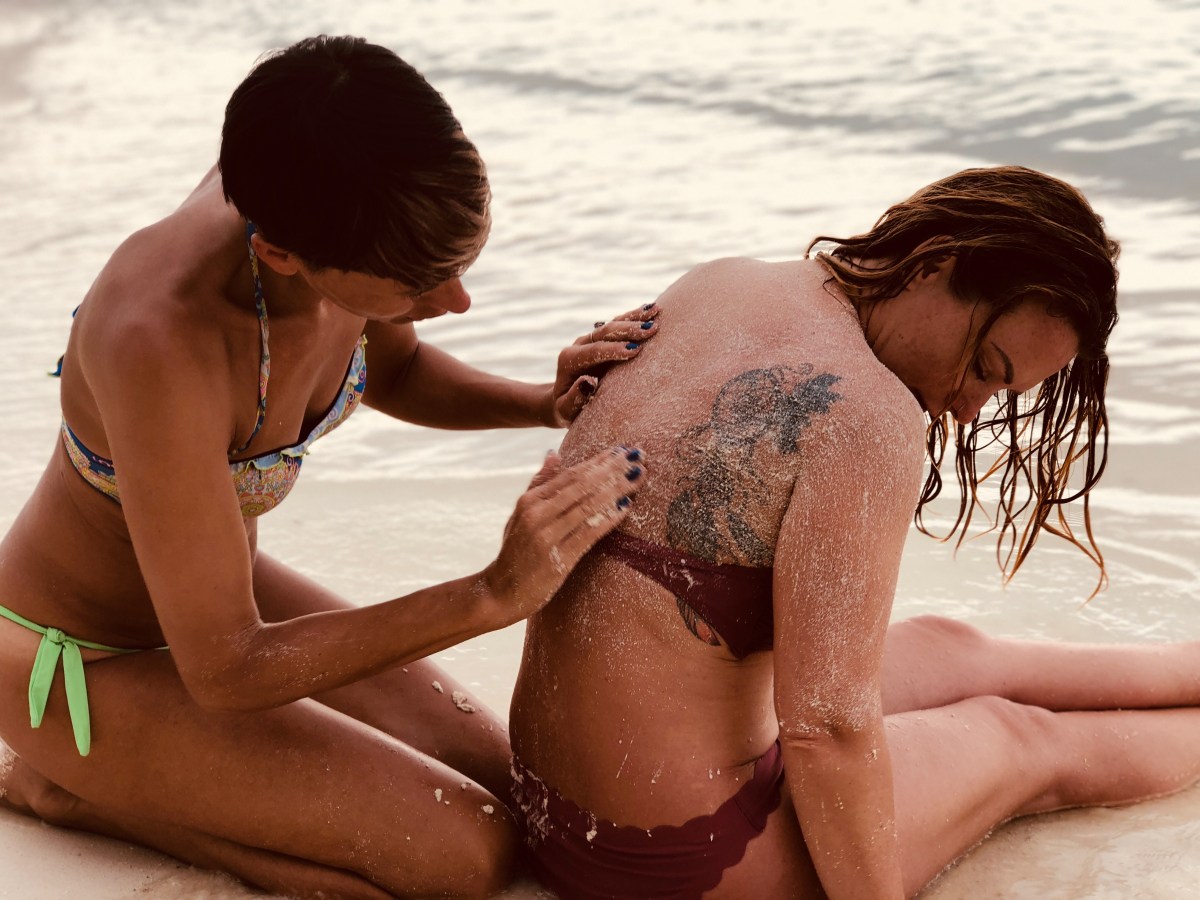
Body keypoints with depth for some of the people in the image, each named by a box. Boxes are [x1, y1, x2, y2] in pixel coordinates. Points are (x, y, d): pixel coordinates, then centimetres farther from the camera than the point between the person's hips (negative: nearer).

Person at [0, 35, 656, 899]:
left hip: (210, 581, 7)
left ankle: (127, 772, 13)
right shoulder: (162, 339, -39)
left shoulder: (314, 199, -18)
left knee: (512, 787, 6)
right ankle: (70, 787, 0)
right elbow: (223, 670, -31)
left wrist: (544, 403, -13)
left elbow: (393, 370, 6)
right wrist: (494, 595, -37)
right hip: (82, 657, -7)